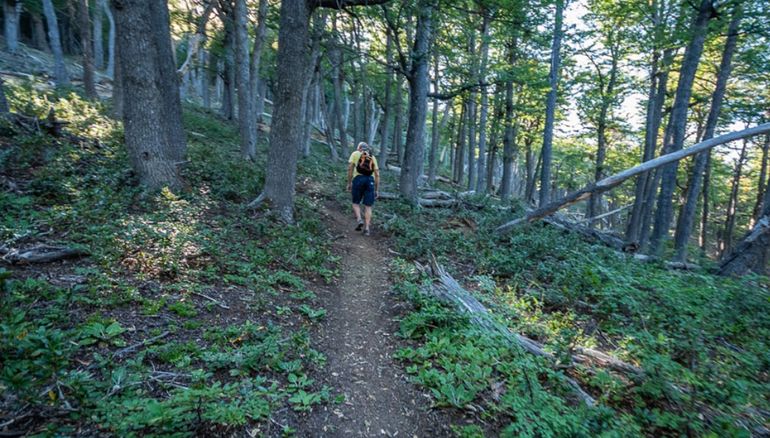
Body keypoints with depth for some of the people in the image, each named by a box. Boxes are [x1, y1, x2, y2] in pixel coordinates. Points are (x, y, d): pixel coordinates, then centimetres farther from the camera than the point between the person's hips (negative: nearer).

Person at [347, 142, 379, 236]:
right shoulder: (372, 157, 23)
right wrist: (377, 190, 15)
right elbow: (377, 174, 16)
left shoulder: (355, 153, 16)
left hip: (358, 179, -2)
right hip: (370, 181, 2)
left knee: (356, 203, 14)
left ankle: (359, 220, -8)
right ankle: (366, 228, -3)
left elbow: (350, 168, 2)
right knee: (368, 206, 5)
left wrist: (349, 183, 4)